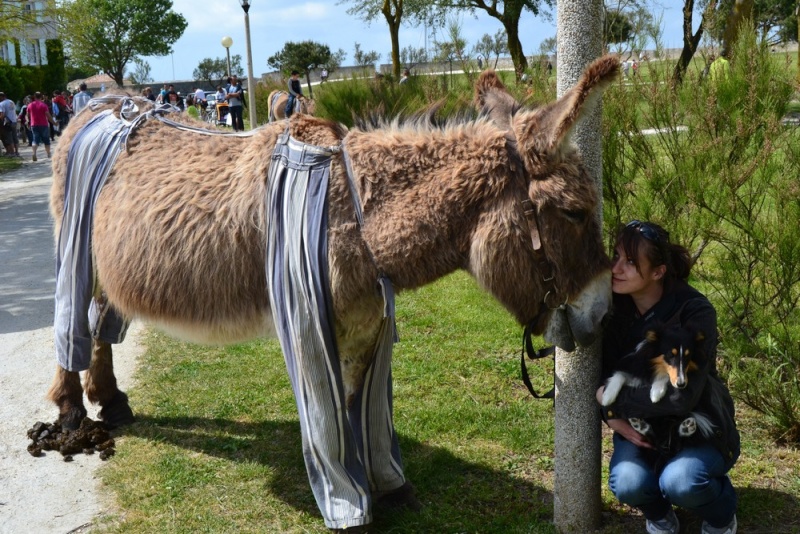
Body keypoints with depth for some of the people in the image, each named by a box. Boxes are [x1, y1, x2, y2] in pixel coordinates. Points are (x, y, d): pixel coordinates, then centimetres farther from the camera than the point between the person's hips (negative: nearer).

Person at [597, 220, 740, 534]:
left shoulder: (694, 312, -23)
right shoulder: (614, 308, -9)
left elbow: (681, 395, -29)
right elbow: (601, 373, 2)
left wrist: (613, 398, -21)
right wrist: (613, 417, -17)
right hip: (639, 424, 3)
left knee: (680, 482, -31)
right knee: (627, 485, -26)